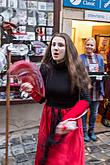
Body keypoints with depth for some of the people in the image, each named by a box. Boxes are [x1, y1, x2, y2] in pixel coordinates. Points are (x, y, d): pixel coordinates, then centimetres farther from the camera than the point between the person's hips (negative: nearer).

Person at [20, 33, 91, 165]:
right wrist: (32, 90, -23)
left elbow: (85, 100, -15)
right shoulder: (46, 68, -5)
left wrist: (70, 118, -28)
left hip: (70, 119, -2)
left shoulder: (77, 69, -12)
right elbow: (41, 98, -2)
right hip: (50, 119, 2)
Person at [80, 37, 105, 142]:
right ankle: (84, 132, 23)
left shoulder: (99, 58, 9)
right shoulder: (80, 58, -3)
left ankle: (91, 131, 31)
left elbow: (103, 72, 12)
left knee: (94, 112, 13)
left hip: (96, 88, 4)